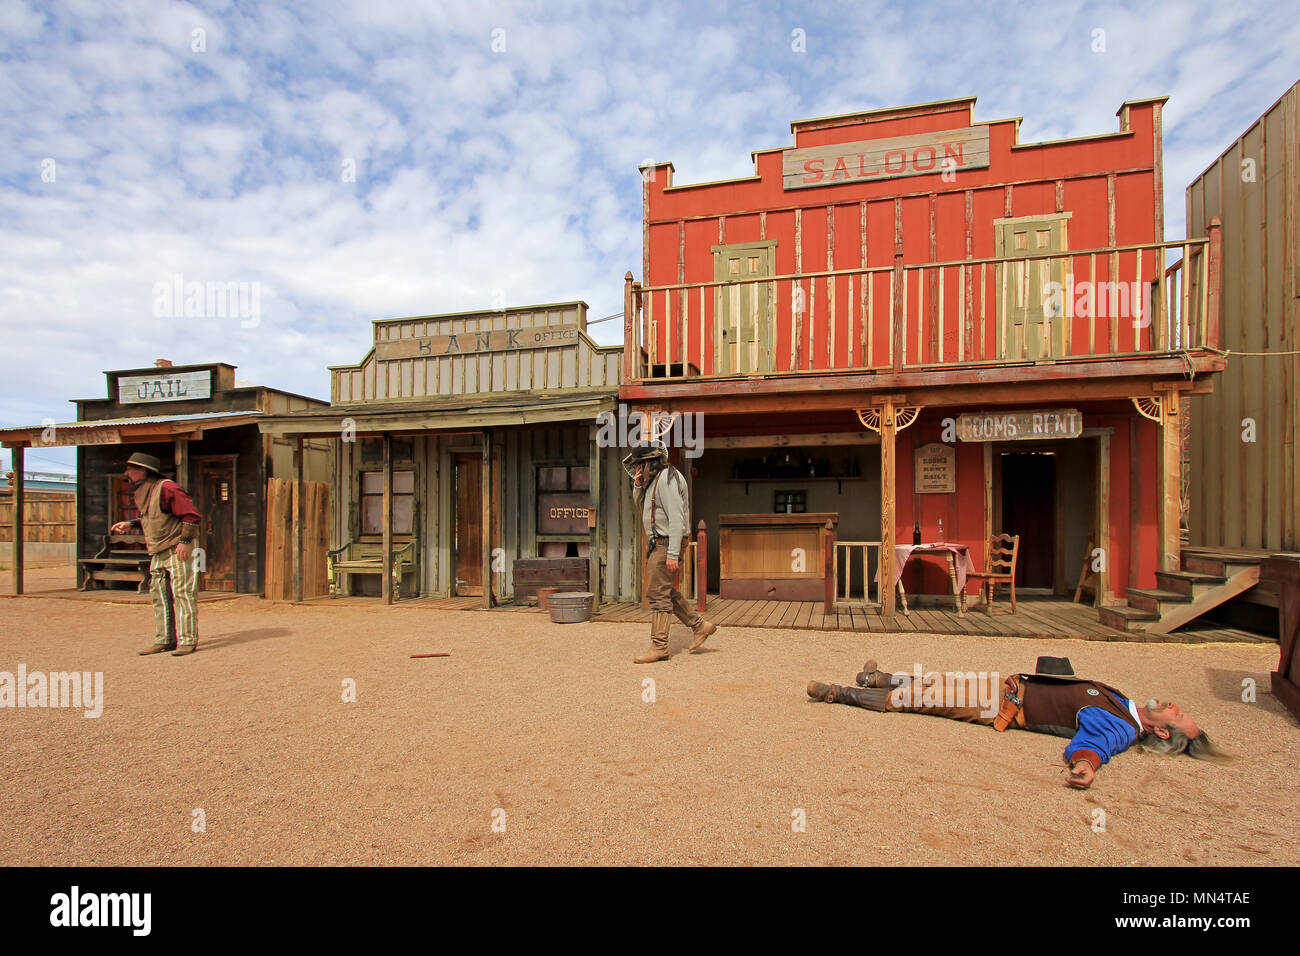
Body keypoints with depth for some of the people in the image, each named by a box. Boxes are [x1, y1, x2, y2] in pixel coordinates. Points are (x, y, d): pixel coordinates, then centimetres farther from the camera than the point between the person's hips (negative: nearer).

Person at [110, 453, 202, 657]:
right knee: (159, 596, 11)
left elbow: (190, 514, -18)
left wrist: (185, 540, -20)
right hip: (158, 553, 10)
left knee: (182, 593, -8)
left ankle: (188, 640, -5)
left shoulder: (166, 488, -14)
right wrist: (130, 525, 16)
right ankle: (164, 640, 18)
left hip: (177, 550, -10)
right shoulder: (143, 494, 16)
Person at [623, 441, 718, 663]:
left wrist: (673, 553, -27)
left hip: (667, 544, -10)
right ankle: (700, 625, 24)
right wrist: (637, 486, 6)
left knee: (659, 594, -7)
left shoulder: (667, 479, -16)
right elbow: (641, 507, 25)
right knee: (666, 592, 16)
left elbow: (676, 518, -23)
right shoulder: (653, 480, 15)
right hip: (658, 543, 10)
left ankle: (659, 647, -1)